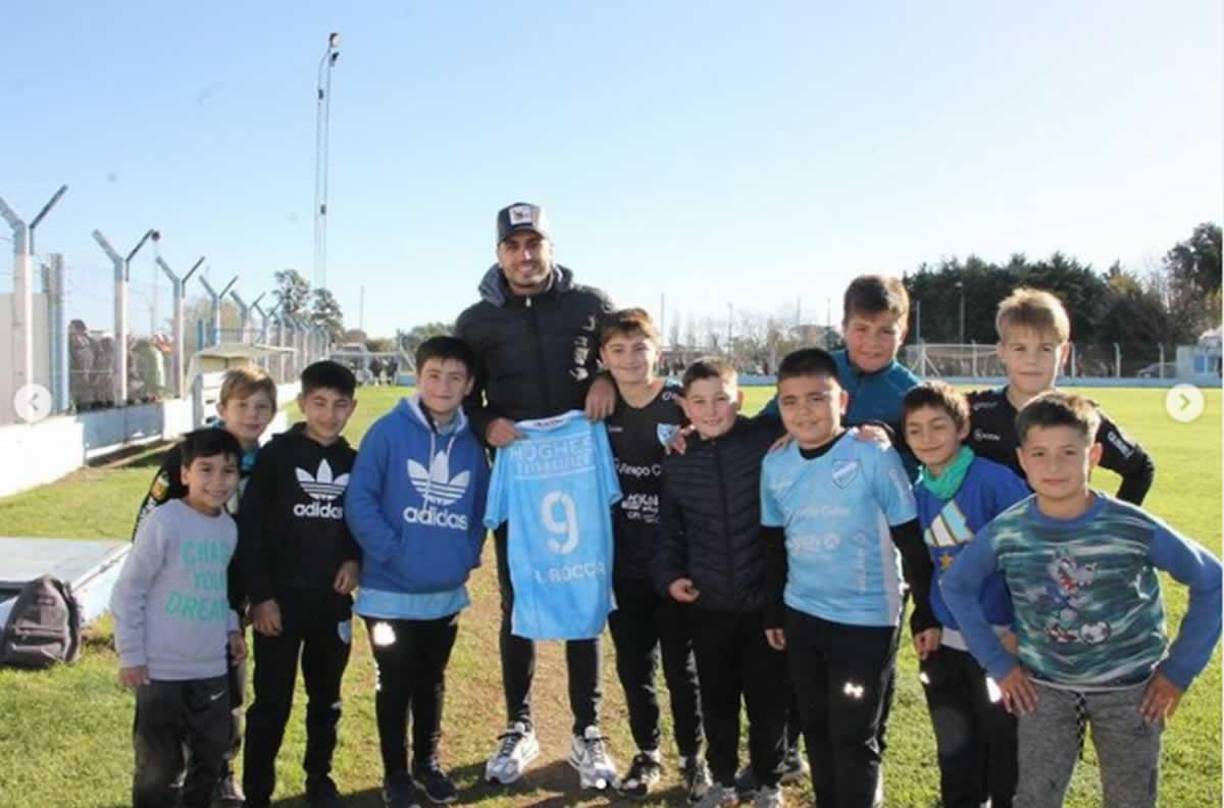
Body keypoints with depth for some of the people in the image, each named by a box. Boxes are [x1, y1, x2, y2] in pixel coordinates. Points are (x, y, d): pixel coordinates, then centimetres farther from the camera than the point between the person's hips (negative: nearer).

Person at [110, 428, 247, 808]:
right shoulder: (163, 522, -16)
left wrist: (231, 628, 7)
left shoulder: (229, 527, 4)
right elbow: (128, 591, -12)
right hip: (162, 669, -6)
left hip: (212, 668, 6)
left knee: (211, 756, 18)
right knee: (158, 765, 6)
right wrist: (130, 655, -11)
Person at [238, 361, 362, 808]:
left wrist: (355, 559, -4)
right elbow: (250, 528, -9)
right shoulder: (276, 454, -6)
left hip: (333, 600, 4)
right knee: (271, 703, 3)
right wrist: (260, 595, -12)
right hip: (281, 598, -4)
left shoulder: (354, 462, 5)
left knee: (326, 698, 16)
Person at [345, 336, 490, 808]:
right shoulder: (388, 431, -12)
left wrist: (469, 554, -1)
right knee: (395, 686, 11)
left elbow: (482, 507, 11)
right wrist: (390, 550, -19)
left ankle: (428, 762, 37)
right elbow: (359, 500, -15)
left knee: (432, 684, 19)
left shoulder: (472, 443, 2)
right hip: (391, 592, -4)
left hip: (448, 593, 4)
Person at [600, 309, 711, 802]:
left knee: (681, 666, 10)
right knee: (633, 667, 13)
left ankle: (692, 756, 29)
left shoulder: (682, 406, -9)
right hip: (621, 564, 3)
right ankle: (647, 754, 32)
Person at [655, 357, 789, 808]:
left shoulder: (768, 440, -9)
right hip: (706, 605, 3)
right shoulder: (678, 462, 3)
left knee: (768, 699, 11)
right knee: (716, 700, 17)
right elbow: (670, 528, 10)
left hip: (764, 600, -3)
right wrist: (669, 576, -2)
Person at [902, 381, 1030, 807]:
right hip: (948, 643, 6)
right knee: (955, 755, 18)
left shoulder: (994, 479, -16)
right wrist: (932, 624, 9)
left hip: (1000, 640, -5)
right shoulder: (920, 492, 2)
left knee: (1004, 749, 9)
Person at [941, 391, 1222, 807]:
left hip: (1130, 687, 0)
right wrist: (999, 663, 0)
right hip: (1044, 686, 1)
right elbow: (956, 586, 2)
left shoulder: (1137, 529, -19)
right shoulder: (1005, 532, -15)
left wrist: (1179, 669, -5)